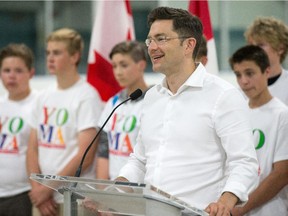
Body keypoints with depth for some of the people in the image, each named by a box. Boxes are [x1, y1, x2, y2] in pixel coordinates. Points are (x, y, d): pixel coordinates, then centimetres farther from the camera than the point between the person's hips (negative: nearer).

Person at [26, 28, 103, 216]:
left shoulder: (87, 96, -6)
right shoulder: (44, 98, 15)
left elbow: (85, 155, -13)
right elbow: (33, 148, 13)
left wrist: (48, 188, -12)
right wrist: (37, 188, -2)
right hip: (42, 200, 6)